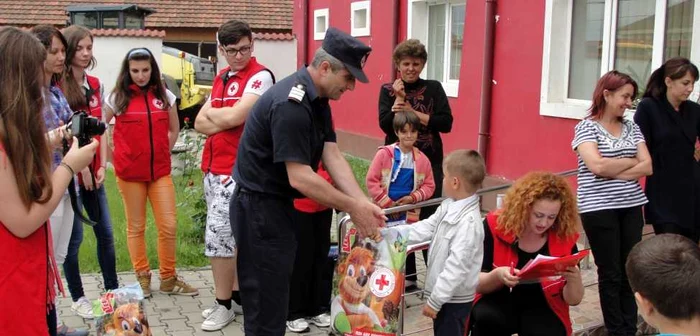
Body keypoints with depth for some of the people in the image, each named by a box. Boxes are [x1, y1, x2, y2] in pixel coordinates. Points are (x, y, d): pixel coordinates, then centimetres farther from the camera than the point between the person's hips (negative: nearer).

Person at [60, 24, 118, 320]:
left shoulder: (95, 84, 9)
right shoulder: (58, 86, -12)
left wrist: (102, 165, 3)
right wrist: (79, 165, -12)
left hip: (93, 172, 6)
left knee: (105, 233, 11)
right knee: (74, 237, 2)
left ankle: (112, 290, 24)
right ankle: (77, 298, 17)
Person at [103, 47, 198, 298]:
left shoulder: (165, 96, 5)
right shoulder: (117, 98, -2)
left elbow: (174, 130, 16)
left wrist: (161, 154, 8)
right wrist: (120, 156, 0)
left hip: (160, 171, 2)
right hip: (129, 172, -2)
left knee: (169, 226, 1)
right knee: (136, 226, 7)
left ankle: (168, 279, 15)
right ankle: (142, 277, 20)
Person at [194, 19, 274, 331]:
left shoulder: (260, 76, -10)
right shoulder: (221, 78, 15)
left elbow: (235, 117, -20)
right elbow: (200, 124, 10)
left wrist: (211, 114, 0)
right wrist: (224, 120, -10)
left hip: (236, 171, -8)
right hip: (213, 168, 8)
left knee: (218, 236, -6)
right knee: (233, 236, 15)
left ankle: (223, 305, 7)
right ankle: (238, 295, 26)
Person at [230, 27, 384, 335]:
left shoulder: (317, 99, 6)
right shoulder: (291, 104, -26)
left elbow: (333, 156, 0)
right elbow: (300, 178, -28)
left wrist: (363, 202, -11)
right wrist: (353, 208, -21)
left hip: (277, 204, 10)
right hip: (259, 207, -10)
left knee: (272, 292, 20)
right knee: (267, 298, 0)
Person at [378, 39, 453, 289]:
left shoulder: (433, 88, 3)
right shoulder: (388, 90, 3)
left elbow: (446, 123, -9)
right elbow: (385, 125, -10)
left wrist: (413, 112, -14)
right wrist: (398, 98, -20)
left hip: (430, 163, -1)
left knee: (430, 218, -1)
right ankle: (407, 275, 17)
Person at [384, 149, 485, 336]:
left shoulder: (468, 222, -27)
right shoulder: (449, 207, 3)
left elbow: (456, 266, -28)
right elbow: (424, 229, 7)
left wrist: (434, 301, -23)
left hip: (454, 299, -9)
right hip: (445, 294, 9)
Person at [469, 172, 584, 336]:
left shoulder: (565, 237, -9)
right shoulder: (495, 226, -14)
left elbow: (573, 300, -2)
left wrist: (574, 279, -24)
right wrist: (497, 275, -34)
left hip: (542, 308, 1)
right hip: (498, 302, 0)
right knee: (485, 318, -33)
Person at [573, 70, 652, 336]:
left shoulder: (631, 127, 11)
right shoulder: (587, 127, -4)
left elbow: (647, 166, 1)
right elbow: (597, 166, -18)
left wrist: (614, 172, -12)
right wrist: (630, 161, -5)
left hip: (631, 207, 5)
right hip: (599, 209, -5)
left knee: (630, 272, 7)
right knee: (611, 274, 4)